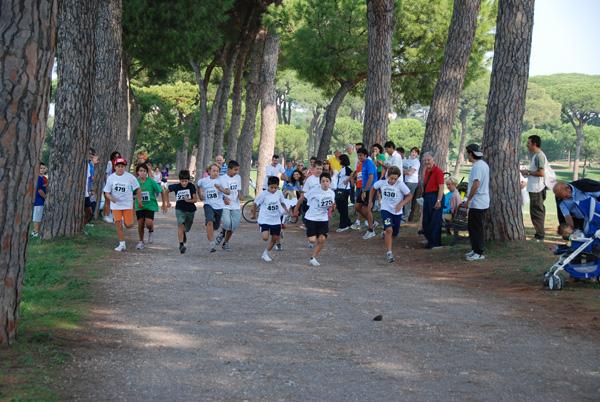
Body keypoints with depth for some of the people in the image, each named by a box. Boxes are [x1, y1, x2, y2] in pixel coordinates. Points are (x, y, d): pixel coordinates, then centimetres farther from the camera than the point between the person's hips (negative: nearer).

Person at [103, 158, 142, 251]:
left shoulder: (130, 177, -8)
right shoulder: (111, 178, -4)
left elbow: (137, 189, 2)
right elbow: (107, 192, 0)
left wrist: (139, 201, 3)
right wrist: (111, 198, -21)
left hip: (127, 204, -1)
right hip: (115, 204, 1)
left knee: (128, 225, -3)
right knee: (118, 224, -6)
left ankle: (128, 221, 34)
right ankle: (122, 244, 4)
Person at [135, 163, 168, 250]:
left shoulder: (151, 181, -9)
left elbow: (162, 192, -1)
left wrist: (164, 205, 1)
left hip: (150, 205, -2)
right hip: (139, 206, 2)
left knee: (148, 223, -19)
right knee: (140, 224, 0)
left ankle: (151, 231, 17)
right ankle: (141, 242, 21)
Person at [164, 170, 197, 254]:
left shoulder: (191, 187, -10)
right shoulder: (176, 187, -9)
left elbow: (195, 199, -10)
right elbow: (166, 191, 9)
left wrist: (188, 200, -28)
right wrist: (167, 202, 11)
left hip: (190, 210, 1)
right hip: (180, 210, -1)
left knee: (186, 228, 15)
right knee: (181, 225, -25)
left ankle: (183, 233, 54)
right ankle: (181, 244, -31)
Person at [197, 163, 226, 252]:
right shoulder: (203, 181, 0)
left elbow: (228, 192, -16)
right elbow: (197, 185, 25)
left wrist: (220, 188, -32)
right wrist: (200, 195, 19)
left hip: (219, 206, 1)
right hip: (208, 204, -1)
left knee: (215, 226, 13)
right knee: (210, 222, -26)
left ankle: (209, 234, 49)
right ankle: (211, 243, -26)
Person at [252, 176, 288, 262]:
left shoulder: (279, 193, -2)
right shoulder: (263, 194, -13)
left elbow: (282, 202, 16)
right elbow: (255, 203, 0)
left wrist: (285, 209, -4)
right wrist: (254, 214, 8)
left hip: (276, 220, 4)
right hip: (264, 219, -4)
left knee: (275, 238, 7)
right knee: (265, 238, -19)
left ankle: (265, 253, 26)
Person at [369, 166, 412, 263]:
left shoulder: (400, 184, -17)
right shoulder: (382, 183, -10)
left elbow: (409, 196, -10)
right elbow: (373, 188, 12)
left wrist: (401, 204, -25)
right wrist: (370, 201, 13)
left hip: (397, 212, 1)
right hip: (386, 210, -1)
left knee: (393, 236, 13)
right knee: (389, 230, -23)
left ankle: (385, 231, 49)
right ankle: (389, 253, -18)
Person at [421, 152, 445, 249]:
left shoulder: (438, 171, -13)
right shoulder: (426, 171, 13)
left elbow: (441, 187, -17)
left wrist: (438, 201, -22)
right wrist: (425, 196, 17)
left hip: (435, 196, -9)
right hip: (427, 197, 9)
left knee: (435, 221, -4)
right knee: (426, 221, 11)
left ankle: (436, 243, 4)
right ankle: (430, 241, 22)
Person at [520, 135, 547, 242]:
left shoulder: (539, 156, -16)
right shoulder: (535, 155, 16)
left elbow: (541, 173, -23)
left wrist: (528, 172, -14)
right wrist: (527, 172, 11)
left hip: (537, 189, -11)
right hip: (534, 188, 11)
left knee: (536, 212, -7)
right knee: (536, 212, 14)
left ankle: (539, 236, -4)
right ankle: (539, 235, 19)